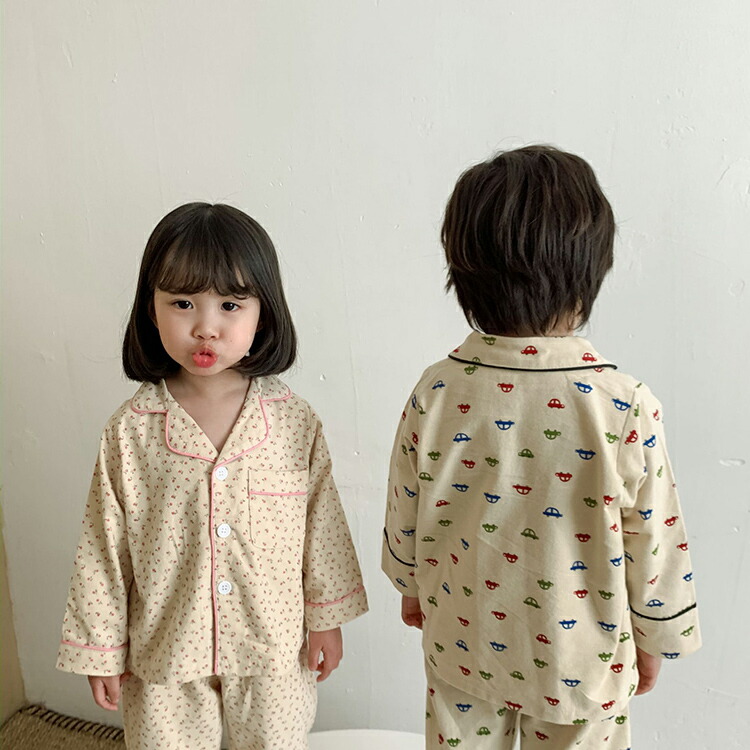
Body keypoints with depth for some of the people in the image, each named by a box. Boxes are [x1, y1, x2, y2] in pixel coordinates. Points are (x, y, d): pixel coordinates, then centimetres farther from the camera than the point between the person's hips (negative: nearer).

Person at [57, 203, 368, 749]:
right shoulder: (130, 431, -14)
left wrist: (327, 617, 3)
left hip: (275, 649, 1)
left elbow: (322, 525, -4)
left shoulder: (296, 423, -13)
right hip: (165, 651, 0)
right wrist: (102, 650, 0)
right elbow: (104, 547, -6)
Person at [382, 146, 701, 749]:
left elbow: (404, 517, -6)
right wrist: (655, 638, 6)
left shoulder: (436, 393, -20)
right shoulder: (628, 410, -25)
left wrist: (411, 585, 14)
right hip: (579, 664, -1)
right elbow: (655, 544, -13)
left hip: (462, 645, 2)